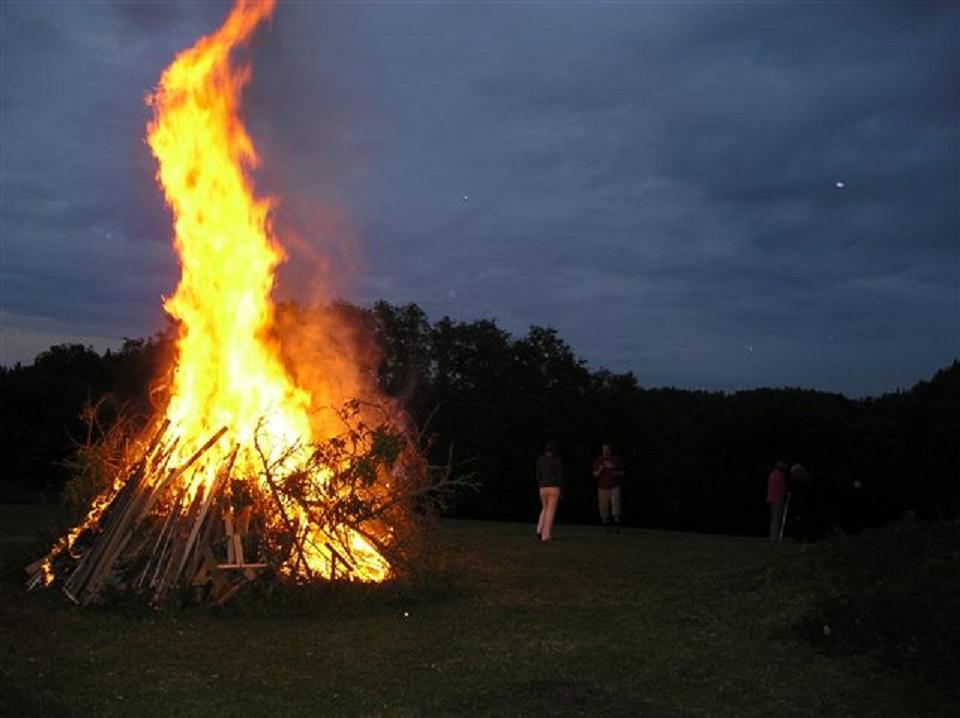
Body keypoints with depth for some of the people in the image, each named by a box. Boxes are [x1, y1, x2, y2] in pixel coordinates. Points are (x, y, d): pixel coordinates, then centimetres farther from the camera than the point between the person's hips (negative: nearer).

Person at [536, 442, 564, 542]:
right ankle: (545, 535, -6)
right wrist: (562, 491, -1)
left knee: (545, 509, 24)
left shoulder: (540, 460, 5)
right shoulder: (558, 460, -5)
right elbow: (560, 476, -7)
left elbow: (538, 475, 7)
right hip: (554, 488, -3)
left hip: (543, 488, 3)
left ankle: (540, 530, 7)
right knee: (551, 511, 1)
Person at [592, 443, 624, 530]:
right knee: (604, 506, -1)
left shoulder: (615, 460, 7)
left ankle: (617, 522, -21)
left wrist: (615, 473, -9)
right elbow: (595, 475, 6)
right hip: (602, 487, 1)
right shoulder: (598, 461, 8)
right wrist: (600, 470, -13)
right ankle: (606, 525, 8)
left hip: (614, 486, -1)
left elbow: (622, 473, 11)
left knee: (616, 503, -16)